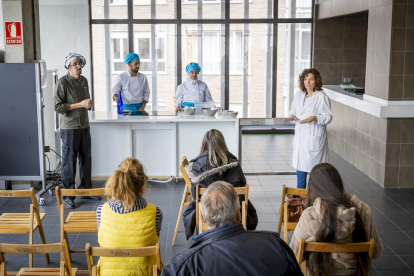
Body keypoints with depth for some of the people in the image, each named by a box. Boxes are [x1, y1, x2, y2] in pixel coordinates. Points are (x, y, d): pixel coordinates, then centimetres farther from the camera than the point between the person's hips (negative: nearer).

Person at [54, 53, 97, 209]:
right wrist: (80, 104, -20)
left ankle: (86, 189, 26)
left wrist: (89, 103, 0)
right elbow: (58, 107, -15)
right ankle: (68, 195, 8)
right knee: (69, 161, -1)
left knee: (86, 159, 12)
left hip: (84, 126, 6)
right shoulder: (63, 82, -11)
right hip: (69, 128, -6)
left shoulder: (84, 81, 10)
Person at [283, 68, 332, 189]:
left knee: (314, 165, -1)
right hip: (300, 135, 6)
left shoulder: (322, 97, -12)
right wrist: (292, 116, -5)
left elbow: (328, 117, -11)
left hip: (314, 137, -6)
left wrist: (314, 118, -26)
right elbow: (293, 110, 17)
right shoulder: (298, 95, 7)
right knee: (300, 164, 15)